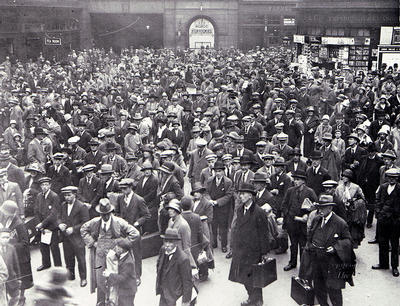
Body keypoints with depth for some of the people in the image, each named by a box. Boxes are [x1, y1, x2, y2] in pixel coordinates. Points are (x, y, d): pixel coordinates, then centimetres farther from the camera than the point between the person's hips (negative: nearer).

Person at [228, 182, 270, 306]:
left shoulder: (259, 212, -16)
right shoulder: (240, 209, 6)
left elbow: (263, 234, -11)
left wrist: (264, 253, -8)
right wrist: (234, 247, 15)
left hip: (252, 251, -7)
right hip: (240, 251, 7)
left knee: (251, 276, 2)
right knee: (243, 276, 13)